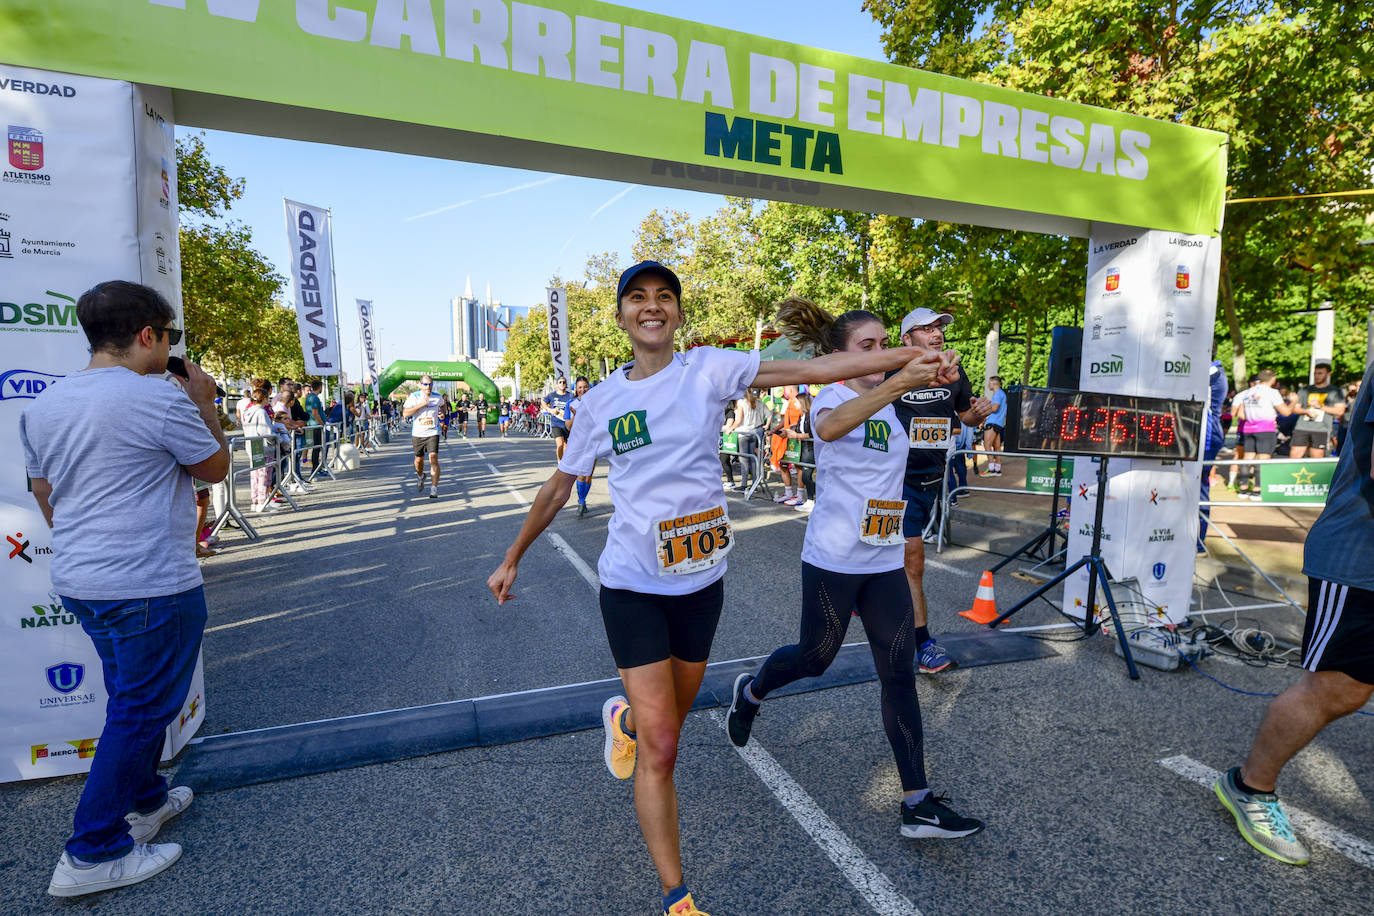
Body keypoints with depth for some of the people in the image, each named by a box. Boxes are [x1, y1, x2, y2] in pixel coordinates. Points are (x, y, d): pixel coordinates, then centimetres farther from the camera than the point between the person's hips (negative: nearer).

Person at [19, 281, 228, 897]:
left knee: (132, 699, 23)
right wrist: (205, 404, 5)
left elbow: (44, 494, 16)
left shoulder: (41, 406, 8)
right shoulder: (160, 400, -18)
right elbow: (216, 469, -5)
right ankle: (93, 855, 16)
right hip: (149, 587, -9)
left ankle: (144, 801, 39)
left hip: (78, 582, 9)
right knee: (141, 712, 5)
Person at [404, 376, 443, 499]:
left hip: (433, 433, 0)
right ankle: (420, 477, 46)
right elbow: (405, 413, -19)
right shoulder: (414, 397, -6)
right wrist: (422, 404, -22)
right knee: (419, 460, 13)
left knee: (434, 459, -15)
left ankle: (434, 489, -14)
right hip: (417, 434, 1)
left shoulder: (437, 397, 1)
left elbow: (442, 404, 27)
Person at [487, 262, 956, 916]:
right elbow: (558, 487, 10)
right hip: (632, 586, -1)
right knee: (660, 746, -3)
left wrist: (909, 360, -25)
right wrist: (512, 559, 16)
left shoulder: (708, 369, -6)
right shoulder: (600, 401, -1)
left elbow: (808, 368, -16)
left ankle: (623, 719, 58)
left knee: (672, 717, 22)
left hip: (700, 582, 1)